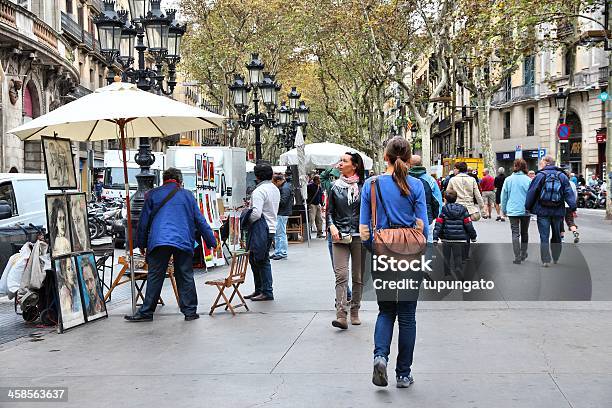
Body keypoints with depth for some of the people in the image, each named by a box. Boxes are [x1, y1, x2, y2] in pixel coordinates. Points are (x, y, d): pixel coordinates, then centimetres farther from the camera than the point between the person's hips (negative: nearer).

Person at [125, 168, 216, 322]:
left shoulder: (153, 195, 12)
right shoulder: (188, 195, 13)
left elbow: (144, 221, 12)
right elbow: (200, 221, 13)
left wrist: (141, 244, 20)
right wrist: (212, 242, 18)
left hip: (158, 241, 0)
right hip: (184, 242, 1)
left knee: (155, 277, 3)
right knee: (185, 277, 6)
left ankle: (146, 312, 5)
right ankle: (190, 311, 8)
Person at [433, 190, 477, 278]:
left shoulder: (443, 210, -3)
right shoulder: (462, 210, 3)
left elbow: (438, 225, -7)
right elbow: (468, 224, 4)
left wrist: (435, 238, -7)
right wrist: (473, 237, 14)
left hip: (446, 239, -1)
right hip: (460, 239, 1)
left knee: (446, 259, 12)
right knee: (458, 259, 4)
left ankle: (447, 276, 17)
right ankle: (460, 278, 0)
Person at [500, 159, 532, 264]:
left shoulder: (508, 180, -2)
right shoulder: (528, 180, -6)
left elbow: (504, 196, 4)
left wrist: (504, 210, 13)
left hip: (512, 210, -1)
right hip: (525, 210, 1)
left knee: (515, 233, -1)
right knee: (524, 233, 17)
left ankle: (517, 257, -11)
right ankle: (523, 254, 27)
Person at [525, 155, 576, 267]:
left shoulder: (540, 176, -5)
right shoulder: (562, 176, 4)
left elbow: (531, 193, -3)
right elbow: (569, 192, 0)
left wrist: (528, 207, 5)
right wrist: (573, 207, -2)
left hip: (543, 211, -3)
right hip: (558, 211, 3)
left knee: (544, 237, 0)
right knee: (557, 235, 17)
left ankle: (546, 260, -5)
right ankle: (556, 258, 26)